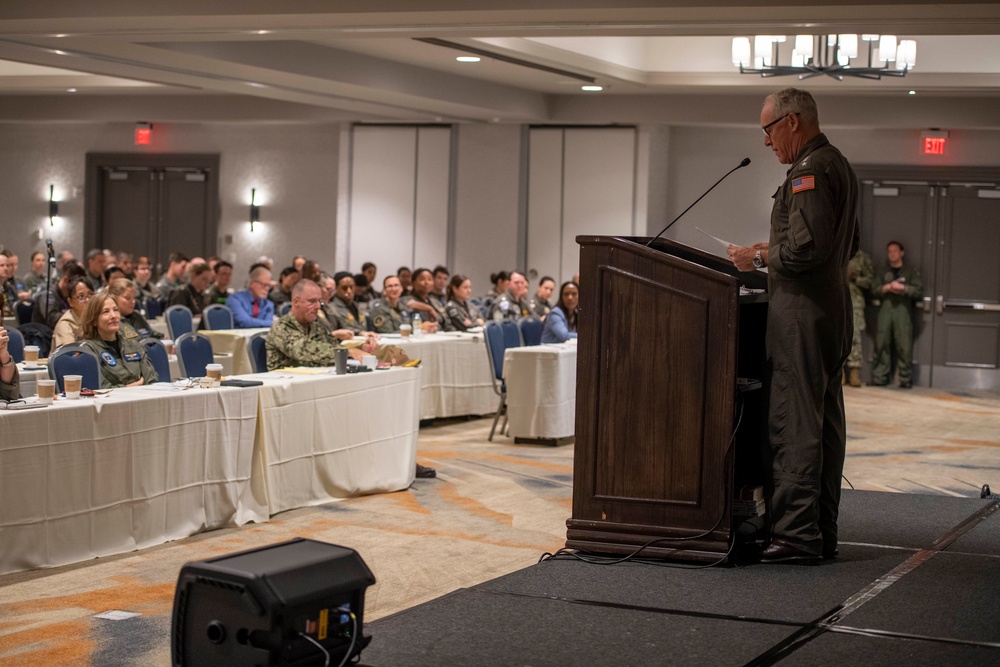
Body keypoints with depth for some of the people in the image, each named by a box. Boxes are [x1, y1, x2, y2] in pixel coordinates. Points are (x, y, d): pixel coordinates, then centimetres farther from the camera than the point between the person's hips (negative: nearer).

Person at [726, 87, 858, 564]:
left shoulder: (810, 171, -15)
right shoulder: (839, 165, 18)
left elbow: (808, 246, -24)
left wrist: (760, 257, -10)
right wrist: (776, 249, 20)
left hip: (803, 313, -11)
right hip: (833, 311, 11)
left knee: (793, 424, -9)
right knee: (825, 424, 12)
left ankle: (796, 533, -9)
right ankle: (822, 533, 17)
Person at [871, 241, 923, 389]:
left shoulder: (910, 272, 16)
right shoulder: (883, 274, 24)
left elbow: (919, 291, 4)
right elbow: (875, 290, 10)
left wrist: (902, 288, -4)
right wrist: (889, 287, -4)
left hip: (903, 310, -3)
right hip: (885, 309, 3)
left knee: (904, 346, -10)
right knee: (882, 344, -5)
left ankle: (906, 380, -10)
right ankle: (879, 378, -3)